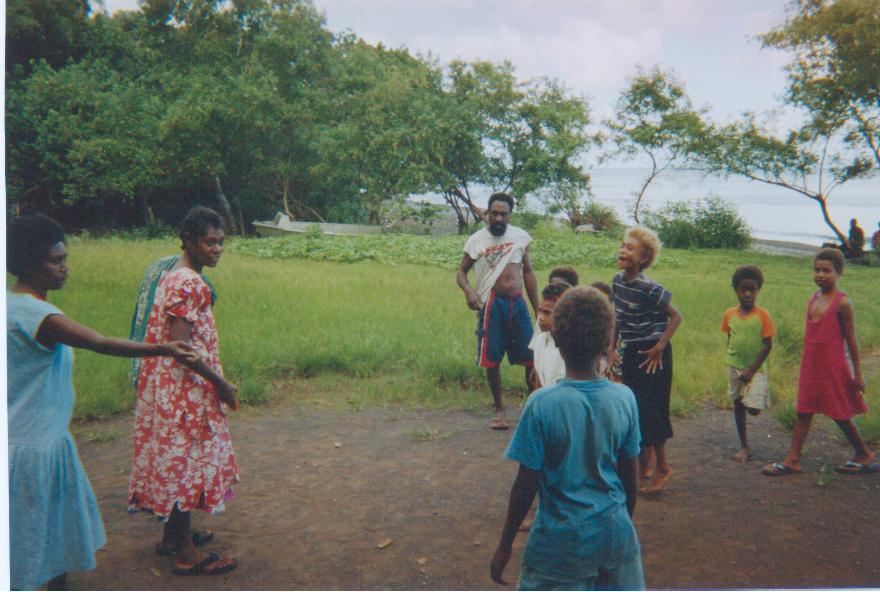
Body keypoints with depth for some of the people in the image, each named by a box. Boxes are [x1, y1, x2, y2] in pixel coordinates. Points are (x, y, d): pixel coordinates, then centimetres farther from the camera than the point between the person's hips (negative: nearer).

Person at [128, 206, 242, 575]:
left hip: (168, 387, 10)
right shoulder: (190, 284, -20)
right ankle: (186, 554, 11)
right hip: (183, 391, -10)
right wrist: (220, 383, -17)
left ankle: (172, 536, 34)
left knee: (172, 461, 19)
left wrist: (214, 380, 19)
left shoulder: (173, 276, 11)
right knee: (184, 463, -1)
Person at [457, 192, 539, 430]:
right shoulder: (477, 239, 0)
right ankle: (499, 409, 19)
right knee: (492, 360, 2)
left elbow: (528, 272, 13)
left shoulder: (520, 236, 7)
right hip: (492, 304, -2)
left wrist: (538, 310, 11)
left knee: (532, 358, 2)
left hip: (518, 303, 2)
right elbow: (461, 272, 4)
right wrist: (468, 290, -19)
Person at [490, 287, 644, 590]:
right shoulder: (624, 399, -9)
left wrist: (505, 545, -1)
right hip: (615, 534, 4)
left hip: (560, 541, -3)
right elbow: (629, 476, 2)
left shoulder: (541, 405, -20)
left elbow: (525, 485, -13)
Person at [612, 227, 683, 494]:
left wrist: (659, 347, -16)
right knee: (633, 409, 13)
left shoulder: (649, 288, -21)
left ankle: (662, 467, 14)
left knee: (649, 410, -4)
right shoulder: (618, 281, 0)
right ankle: (643, 465, 28)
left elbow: (675, 317, -15)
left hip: (652, 354, -7)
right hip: (631, 352, 7)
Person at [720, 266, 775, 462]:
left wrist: (752, 370, -13)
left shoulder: (762, 315, -11)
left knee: (753, 409, -10)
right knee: (738, 406, 10)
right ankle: (744, 446, 23)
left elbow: (768, 345, -10)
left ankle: (758, 399, 27)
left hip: (756, 369, -3)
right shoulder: (729, 314, -2)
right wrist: (733, 362, 3)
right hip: (734, 367, 3)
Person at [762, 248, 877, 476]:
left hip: (833, 368, -6)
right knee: (803, 412, 7)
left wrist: (858, 373, -8)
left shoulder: (842, 303, -12)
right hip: (810, 367, 6)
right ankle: (792, 460, 10)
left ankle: (864, 455, 28)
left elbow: (851, 340, -9)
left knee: (840, 414, 7)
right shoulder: (813, 299, 7)